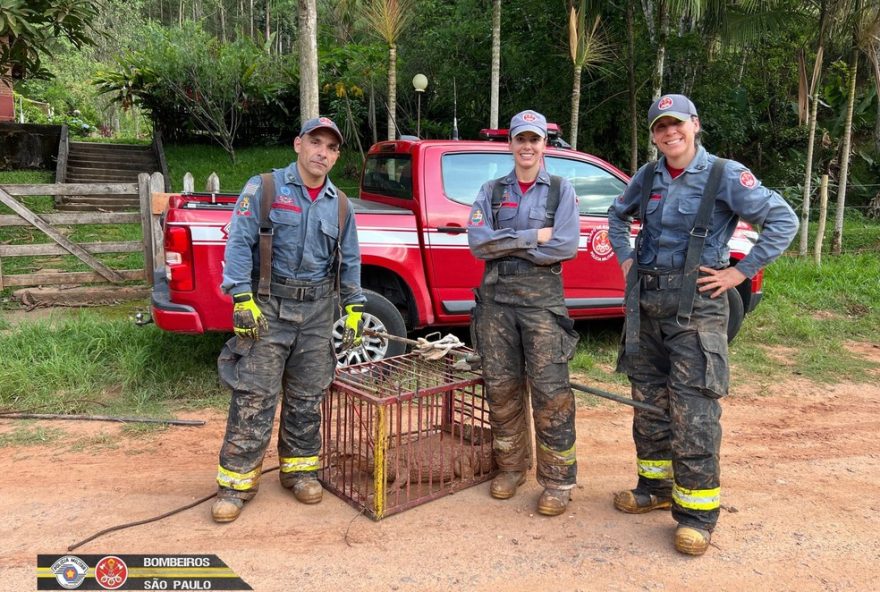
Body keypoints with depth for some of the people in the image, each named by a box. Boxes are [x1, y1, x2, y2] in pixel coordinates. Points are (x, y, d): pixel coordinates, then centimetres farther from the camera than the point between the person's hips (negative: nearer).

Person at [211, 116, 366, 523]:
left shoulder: (340, 205, 11)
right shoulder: (264, 188, -2)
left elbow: (350, 260, 16)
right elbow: (239, 243, -8)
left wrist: (354, 307, 10)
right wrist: (242, 299, -17)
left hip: (318, 310, 4)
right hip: (269, 305, -4)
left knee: (307, 396, 10)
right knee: (254, 396, -4)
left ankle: (299, 467, 26)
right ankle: (237, 479, 7)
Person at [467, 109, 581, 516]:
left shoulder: (561, 190, 5)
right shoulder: (491, 192, 10)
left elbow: (566, 246, -10)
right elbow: (477, 242, -6)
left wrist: (505, 245, -8)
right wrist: (533, 236, -11)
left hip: (542, 298, -2)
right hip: (496, 297, 3)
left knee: (550, 390, -4)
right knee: (501, 387, 8)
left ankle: (557, 480, 7)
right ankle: (511, 467, 24)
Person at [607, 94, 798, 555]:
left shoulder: (725, 175, -6)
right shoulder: (647, 178, 9)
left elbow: (783, 220, -8)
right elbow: (617, 215, 27)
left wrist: (740, 272, -11)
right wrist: (625, 258, 15)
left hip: (696, 305, -6)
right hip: (646, 304, 6)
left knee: (693, 408, -7)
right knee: (648, 399, 13)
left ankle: (697, 510, 5)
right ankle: (655, 487, 29)